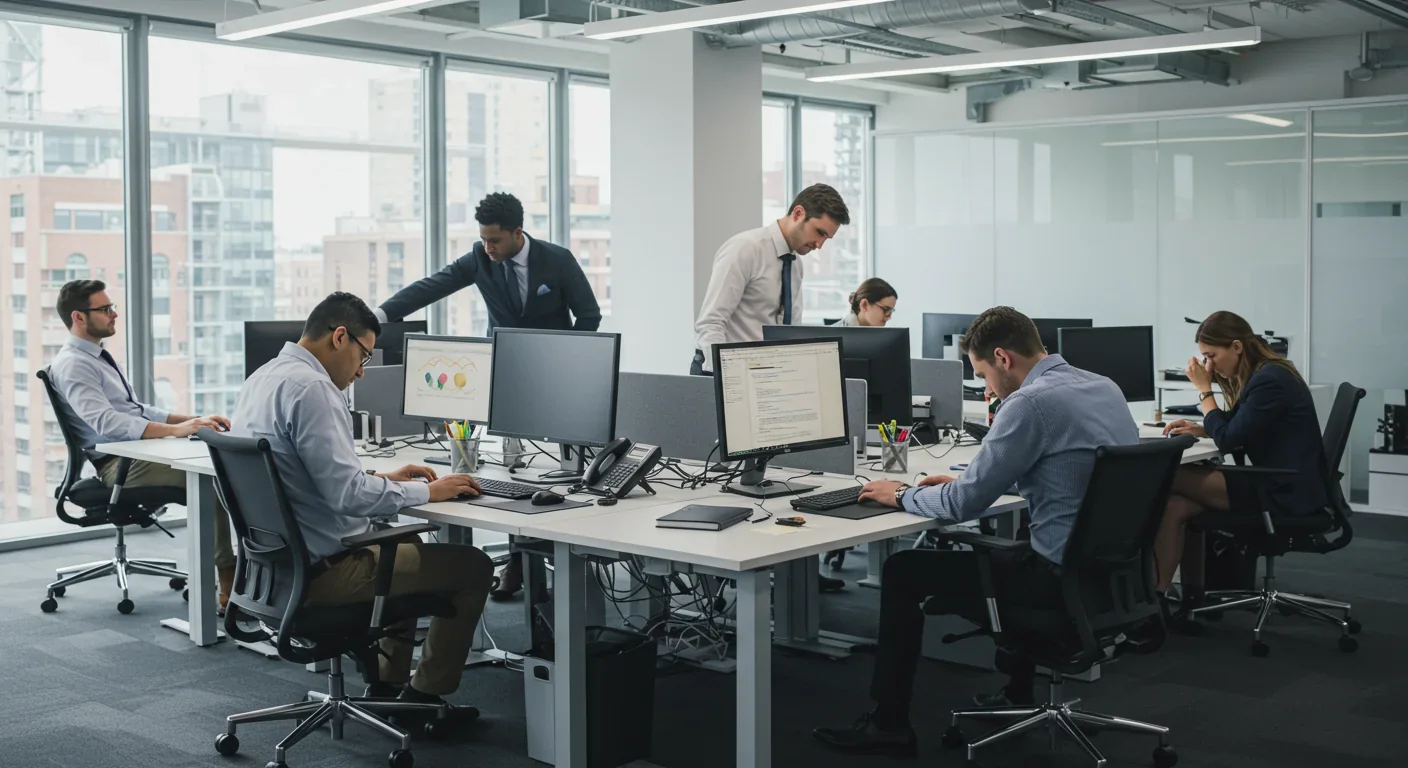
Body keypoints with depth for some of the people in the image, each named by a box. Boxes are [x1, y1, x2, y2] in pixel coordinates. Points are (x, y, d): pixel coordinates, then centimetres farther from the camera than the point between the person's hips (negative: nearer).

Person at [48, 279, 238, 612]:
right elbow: (106, 422, -26)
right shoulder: (73, 364, -11)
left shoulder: (99, 357, 20)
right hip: (119, 462, -9)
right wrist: (176, 429, -32)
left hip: (142, 448, 9)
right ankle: (227, 582, -21)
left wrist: (194, 420, 7)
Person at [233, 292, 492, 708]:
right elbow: (347, 496, -26)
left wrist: (385, 479, 14)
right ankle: (424, 695, 11)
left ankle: (387, 683, 33)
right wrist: (428, 491, -14)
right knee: (474, 566, 0)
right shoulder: (310, 388, -22)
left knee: (407, 545, 33)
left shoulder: (263, 378, 9)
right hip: (321, 570, -10)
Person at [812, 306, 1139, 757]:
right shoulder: (1105, 387, 9)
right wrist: (966, 481, 22)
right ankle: (1018, 694, 42)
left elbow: (964, 505, -16)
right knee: (1003, 553, 38)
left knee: (903, 571, 5)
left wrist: (901, 495, 2)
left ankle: (889, 724, 13)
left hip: (1063, 577, -9)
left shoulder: (1031, 401, -19)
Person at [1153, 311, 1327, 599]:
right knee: (1174, 506, -8)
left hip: (1287, 491, -10)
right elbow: (1238, 430, 25)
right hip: (1274, 481, 10)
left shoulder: (1269, 380, -17)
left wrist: (1204, 389, -6)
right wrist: (1199, 429, 9)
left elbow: (1228, 441, -15)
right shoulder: (1262, 373, 14)